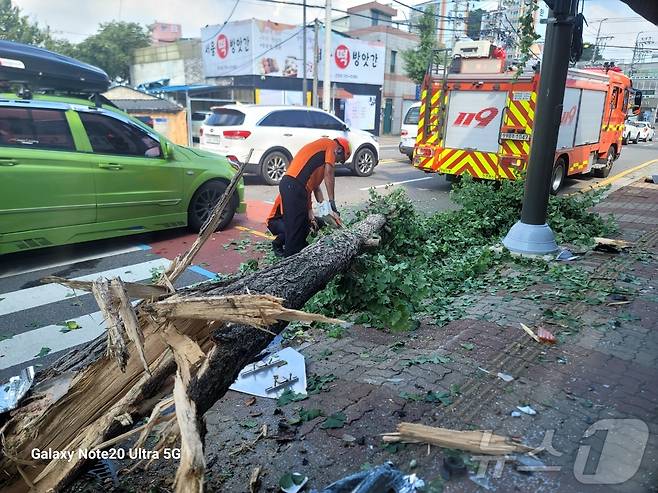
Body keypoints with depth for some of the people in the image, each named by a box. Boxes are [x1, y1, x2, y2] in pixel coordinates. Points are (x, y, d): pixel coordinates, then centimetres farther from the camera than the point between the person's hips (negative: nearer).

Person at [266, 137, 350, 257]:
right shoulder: (330, 145, 6)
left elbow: (315, 186, 24)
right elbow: (328, 175, -5)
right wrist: (332, 202, -3)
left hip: (291, 186, 9)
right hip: (293, 186, -9)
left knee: (303, 225, 14)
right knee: (296, 226, -6)